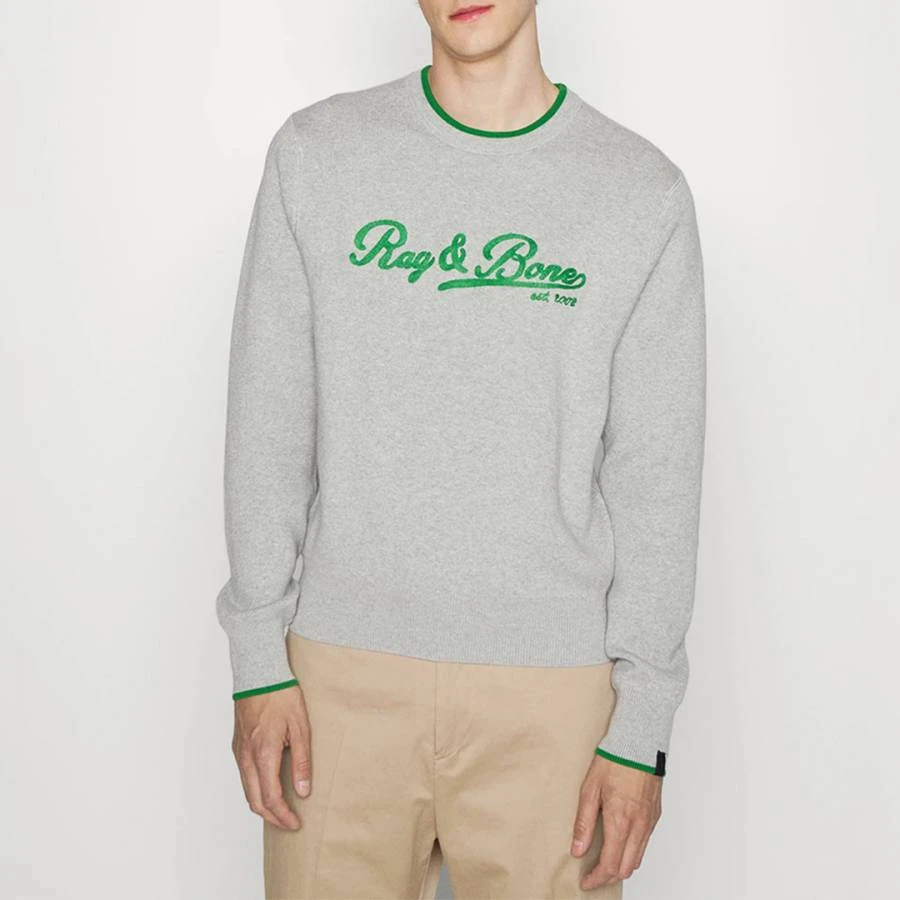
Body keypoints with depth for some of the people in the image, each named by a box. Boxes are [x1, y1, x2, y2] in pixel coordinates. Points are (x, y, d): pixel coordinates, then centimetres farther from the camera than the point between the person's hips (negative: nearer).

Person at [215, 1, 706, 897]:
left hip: (551, 686, 0)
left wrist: (642, 729, -4)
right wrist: (259, 658, -1)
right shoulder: (315, 154, 3)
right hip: (343, 664, 1)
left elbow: (656, 478, -1)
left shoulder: (646, 194, 0)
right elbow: (267, 424, 3)